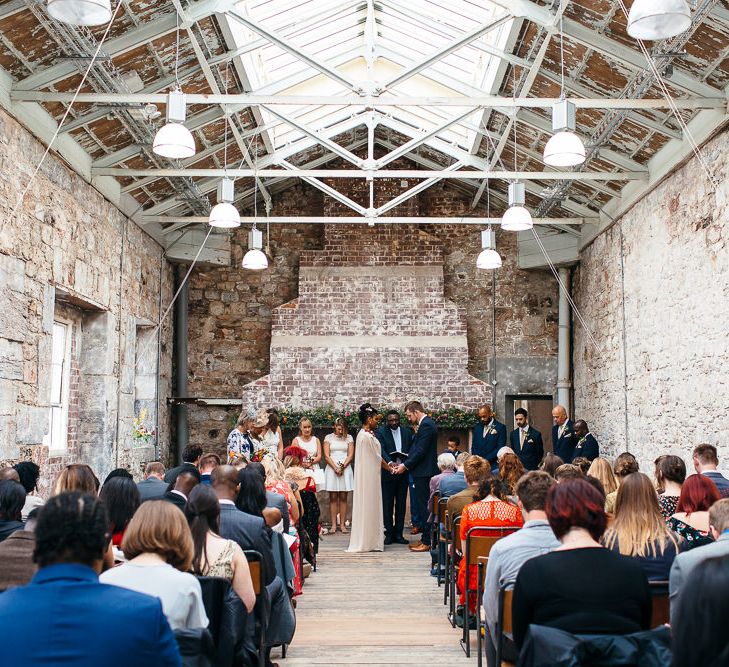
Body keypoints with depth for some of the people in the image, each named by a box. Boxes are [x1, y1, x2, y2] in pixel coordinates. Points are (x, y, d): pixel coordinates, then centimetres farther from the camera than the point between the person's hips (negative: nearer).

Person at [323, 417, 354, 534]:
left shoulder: (349, 438, 8)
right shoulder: (329, 438, 6)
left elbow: (350, 455, 3)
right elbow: (326, 456, 0)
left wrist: (343, 467, -10)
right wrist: (335, 468, -11)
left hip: (345, 469, 1)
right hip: (332, 469, -1)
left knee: (343, 498, 1)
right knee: (333, 498, -1)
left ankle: (342, 524, 2)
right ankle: (333, 525, 0)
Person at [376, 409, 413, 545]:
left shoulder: (406, 432, 8)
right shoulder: (380, 432, -4)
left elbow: (412, 449, 8)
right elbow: (381, 450, -16)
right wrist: (390, 462, -33)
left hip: (403, 472, 3)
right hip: (388, 473, -3)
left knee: (401, 504, 7)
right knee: (387, 505, 2)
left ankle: (398, 534, 14)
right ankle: (389, 534, 9)